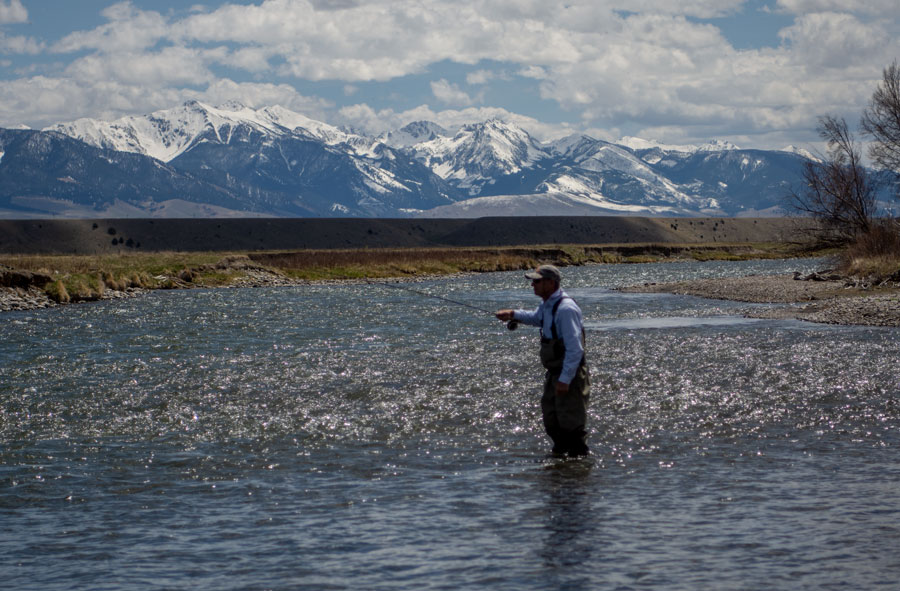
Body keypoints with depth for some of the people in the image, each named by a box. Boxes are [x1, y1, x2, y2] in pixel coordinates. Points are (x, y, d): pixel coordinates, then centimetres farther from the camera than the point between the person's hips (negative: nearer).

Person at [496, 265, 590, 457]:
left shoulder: (565, 308, -23)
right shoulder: (547, 304, 10)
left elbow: (575, 349, -26)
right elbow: (536, 318, 37)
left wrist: (565, 379, -28)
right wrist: (513, 314, 24)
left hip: (570, 376, -10)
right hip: (553, 374, 10)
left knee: (571, 424, -6)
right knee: (551, 422, 18)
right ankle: (560, 454, 30)